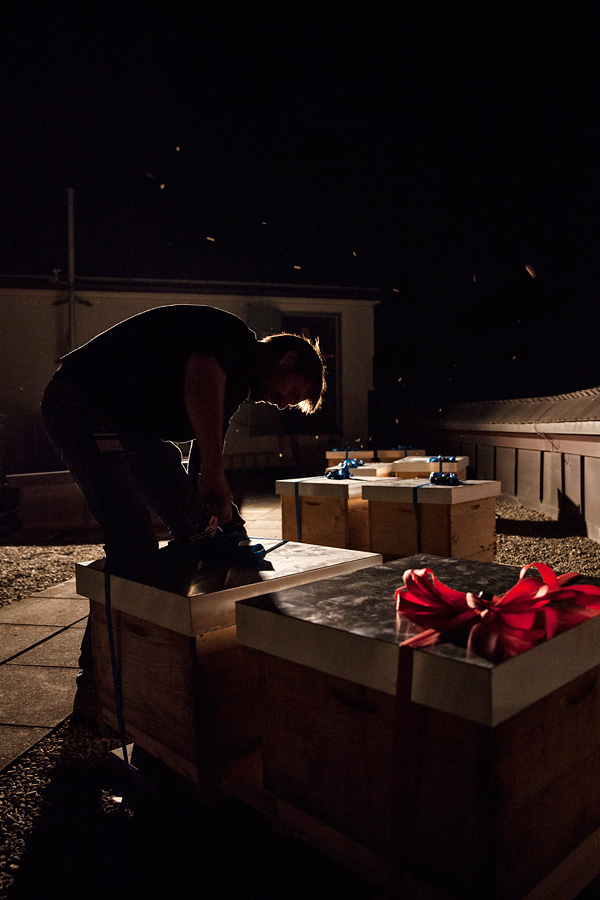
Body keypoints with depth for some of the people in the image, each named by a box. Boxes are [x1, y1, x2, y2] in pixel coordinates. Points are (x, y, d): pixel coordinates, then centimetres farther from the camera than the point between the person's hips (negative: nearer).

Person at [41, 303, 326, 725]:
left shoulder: (237, 380, 13)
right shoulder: (234, 337, -15)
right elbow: (201, 378, -39)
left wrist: (227, 522, 10)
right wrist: (215, 472, -34)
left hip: (134, 424, 10)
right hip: (83, 409, -10)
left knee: (196, 525, 9)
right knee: (135, 547, -15)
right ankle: (96, 683, 0)